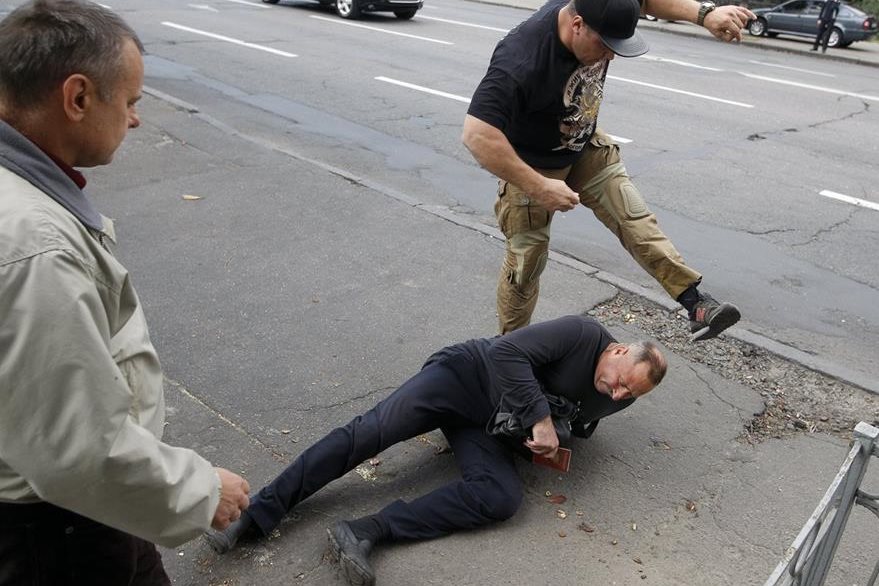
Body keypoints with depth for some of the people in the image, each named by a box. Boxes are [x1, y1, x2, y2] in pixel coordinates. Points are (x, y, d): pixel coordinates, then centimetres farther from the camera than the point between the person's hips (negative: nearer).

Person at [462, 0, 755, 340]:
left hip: (587, 149, 6)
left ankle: (695, 303, 1)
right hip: (532, 167, -6)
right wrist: (539, 188, -38)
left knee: (636, 222, -4)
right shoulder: (520, 61, -38)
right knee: (527, 260, 3)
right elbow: (477, 136, -43)